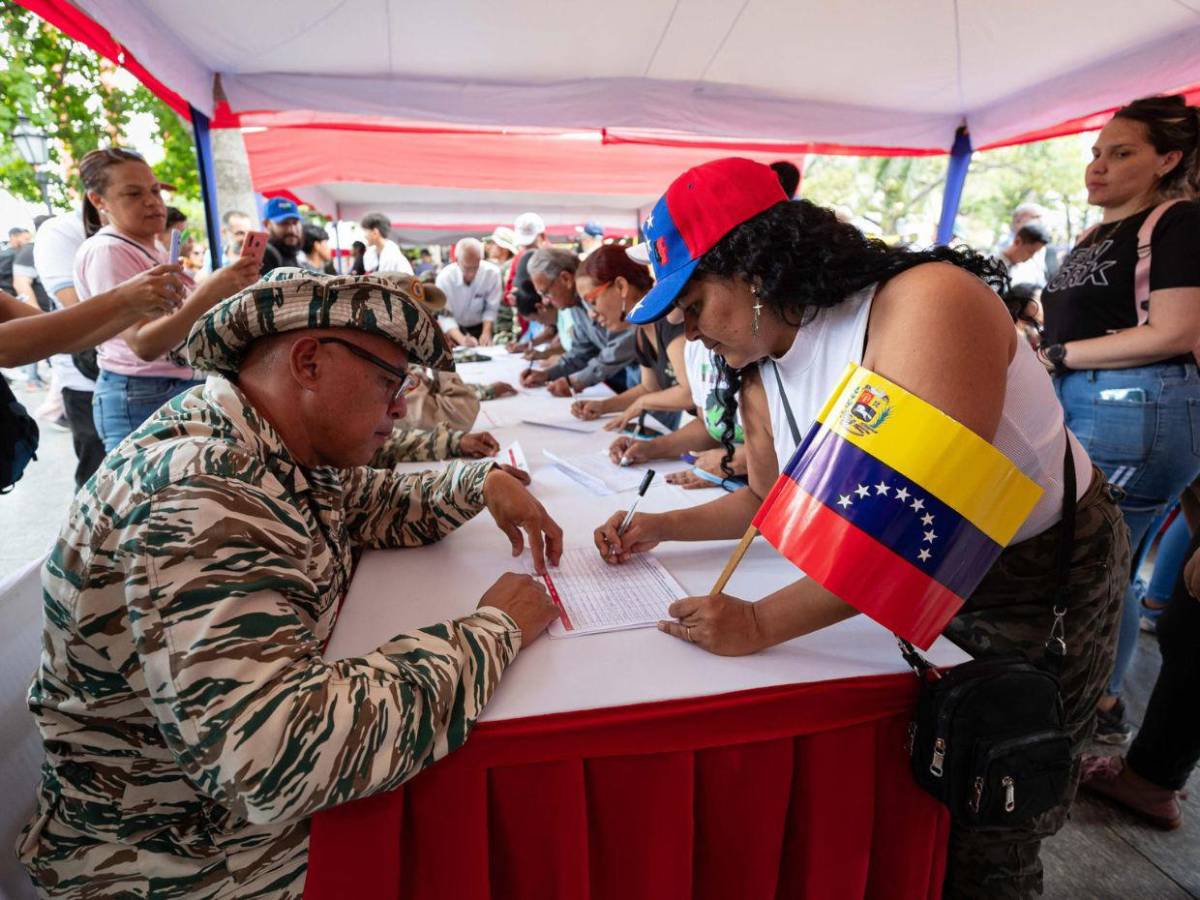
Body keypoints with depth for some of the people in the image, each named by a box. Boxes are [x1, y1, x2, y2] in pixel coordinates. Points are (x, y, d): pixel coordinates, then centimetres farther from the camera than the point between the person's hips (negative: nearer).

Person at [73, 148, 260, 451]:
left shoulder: (152, 249, 15)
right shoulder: (106, 251, -13)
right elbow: (144, 344, -26)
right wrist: (208, 293, -35)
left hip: (179, 387, 9)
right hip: (140, 399, -9)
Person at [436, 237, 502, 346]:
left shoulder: (492, 273, -22)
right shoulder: (444, 278, -23)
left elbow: (491, 309, -13)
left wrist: (486, 333, -25)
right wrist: (461, 339, -38)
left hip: (481, 327, 0)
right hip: (455, 329, 0)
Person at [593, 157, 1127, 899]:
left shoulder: (926, 304, -29)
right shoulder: (761, 378, -6)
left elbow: (920, 520, -37)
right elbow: (772, 499, 9)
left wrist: (762, 624, -37)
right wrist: (665, 527, -4)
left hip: (1047, 577, -5)